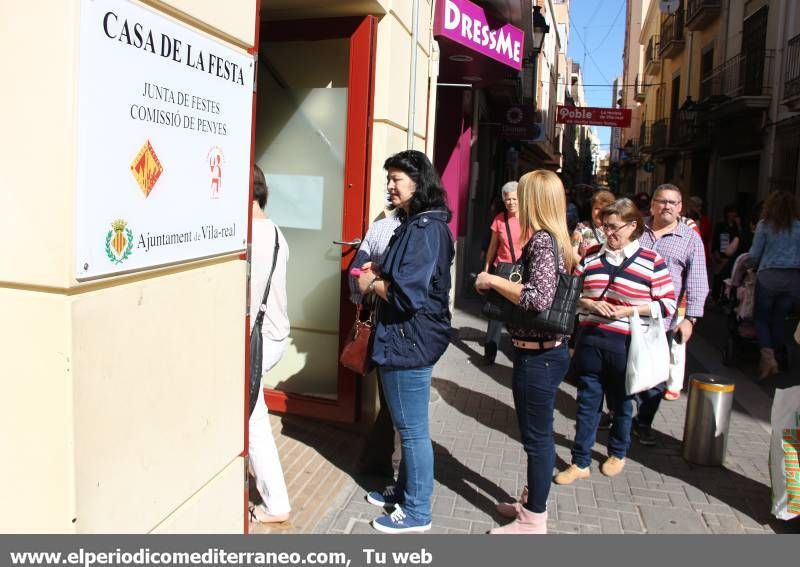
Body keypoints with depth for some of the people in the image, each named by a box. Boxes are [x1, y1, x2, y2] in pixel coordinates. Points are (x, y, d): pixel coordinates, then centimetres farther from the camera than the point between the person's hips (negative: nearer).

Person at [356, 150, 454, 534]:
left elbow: (408, 293, -26)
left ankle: (417, 512, 18)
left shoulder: (426, 229, -19)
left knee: (413, 429, 3)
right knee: (405, 424, 22)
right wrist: (380, 271, 7)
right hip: (403, 338, 11)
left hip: (411, 341, -11)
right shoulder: (415, 223, 14)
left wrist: (371, 285, -9)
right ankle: (405, 490, 38)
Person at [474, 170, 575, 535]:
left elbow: (539, 298, -30)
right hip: (545, 351, 10)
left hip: (537, 356, -10)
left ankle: (533, 522, 17)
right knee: (538, 434, 20)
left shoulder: (542, 240, -18)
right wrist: (497, 284, 7)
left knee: (537, 437, 3)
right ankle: (531, 502, 36)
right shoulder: (551, 239, 11)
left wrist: (492, 280, -20)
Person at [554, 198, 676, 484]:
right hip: (590, 340, 2)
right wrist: (589, 304, -11)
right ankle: (580, 462, 19)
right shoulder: (592, 256, 4)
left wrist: (628, 310, -15)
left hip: (625, 345, -2)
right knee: (587, 403, 9)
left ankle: (617, 453, 39)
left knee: (621, 404, 16)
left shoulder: (651, 260, -5)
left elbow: (668, 303, -5)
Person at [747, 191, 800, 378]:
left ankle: (768, 355, -10)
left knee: (761, 317, 8)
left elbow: (755, 254, 3)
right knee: (779, 319, 13)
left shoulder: (764, 225, 1)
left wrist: (753, 267, 22)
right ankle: (780, 358, 16)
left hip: (769, 276, -2)